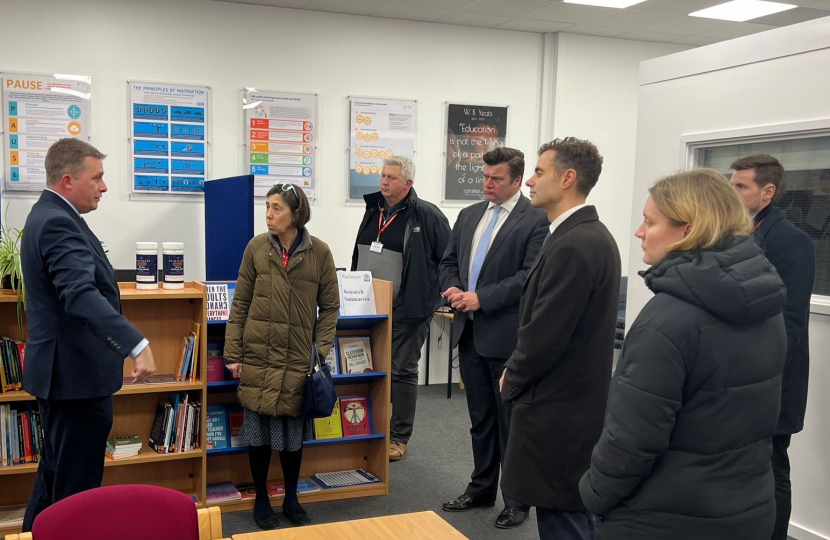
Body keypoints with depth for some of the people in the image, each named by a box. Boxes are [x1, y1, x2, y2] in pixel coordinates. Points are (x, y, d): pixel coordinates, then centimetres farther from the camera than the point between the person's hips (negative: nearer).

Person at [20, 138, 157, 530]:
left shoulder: (49, 215, 13)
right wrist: (137, 345, -44)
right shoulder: (58, 222, -21)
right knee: (78, 484, 1)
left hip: (62, 369, 11)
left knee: (57, 472, 22)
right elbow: (81, 295, -35)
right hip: (76, 372, -11)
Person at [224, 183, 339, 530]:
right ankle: (261, 501, 26)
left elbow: (329, 307, 1)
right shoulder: (256, 248, -2)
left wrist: (321, 353, -5)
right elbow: (240, 303, 2)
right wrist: (232, 353, -1)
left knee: (294, 432, 10)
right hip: (258, 357, 1)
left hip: (298, 360, 0)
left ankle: (291, 500, 29)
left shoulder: (319, 252, -4)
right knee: (258, 431, 8)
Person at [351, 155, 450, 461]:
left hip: (407, 310, -7)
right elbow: (359, 255, 20)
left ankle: (399, 438, 14)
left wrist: (435, 292, -7)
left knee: (403, 372, 3)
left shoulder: (426, 215, -11)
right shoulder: (374, 211, 10)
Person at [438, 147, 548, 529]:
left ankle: (516, 498, 18)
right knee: (480, 418, 17)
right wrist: (453, 289, -4)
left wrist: (481, 298, -19)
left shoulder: (535, 219, -9)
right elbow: (449, 261, 17)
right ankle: (481, 488, 30)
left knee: (510, 421, 4)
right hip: (469, 331, 6)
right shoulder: (469, 215, 13)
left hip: (505, 334, -6)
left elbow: (530, 275, -17)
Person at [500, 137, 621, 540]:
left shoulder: (571, 245, -22)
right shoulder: (593, 235, 10)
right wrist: (518, 375, 11)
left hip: (557, 410, -10)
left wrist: (512, 381, -6)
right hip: (579, 399, 10)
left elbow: (545, 334, -23)